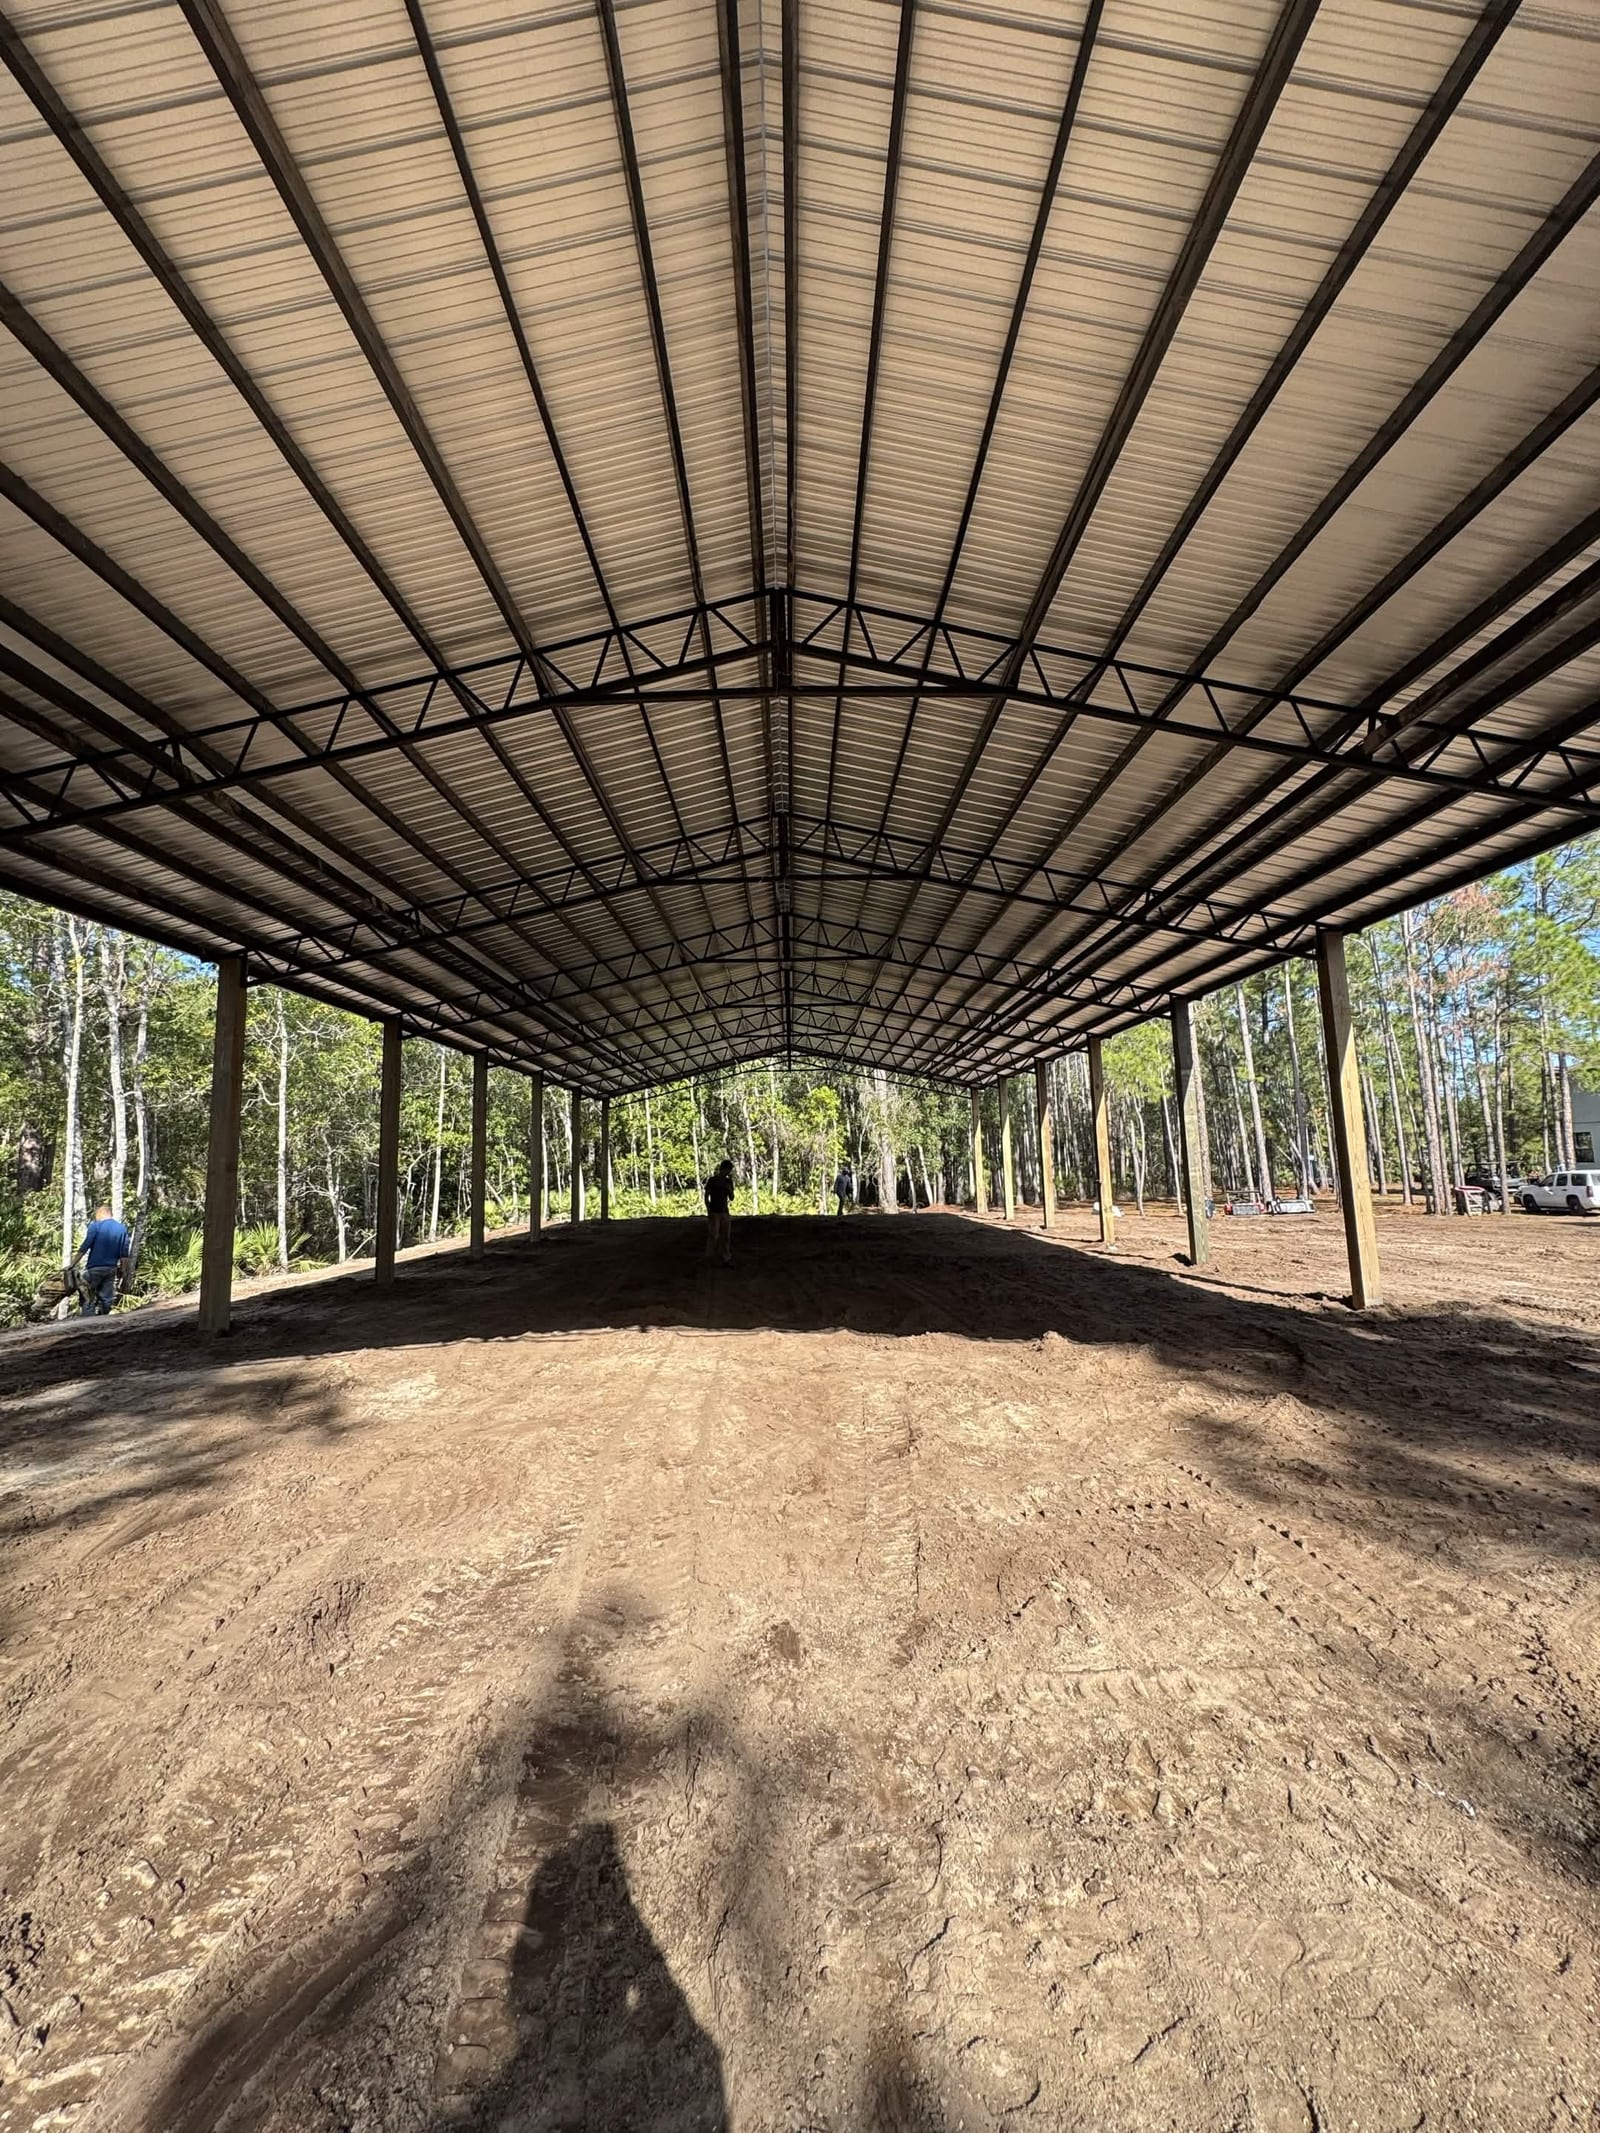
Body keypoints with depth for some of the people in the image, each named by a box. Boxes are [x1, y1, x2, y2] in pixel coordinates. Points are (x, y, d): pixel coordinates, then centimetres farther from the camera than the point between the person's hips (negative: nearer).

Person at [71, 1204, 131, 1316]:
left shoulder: (95, 1226, -5)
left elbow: (84, 1248, -11)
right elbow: (124, 1253, 6)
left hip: (94, 1268, -4)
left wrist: (72, 1265, -7)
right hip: (111, 1269, 4)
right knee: (106, 1298, 8)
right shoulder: (122, 1228, 7)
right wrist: (123, 1269, 13)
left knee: (87, 1298, 1)